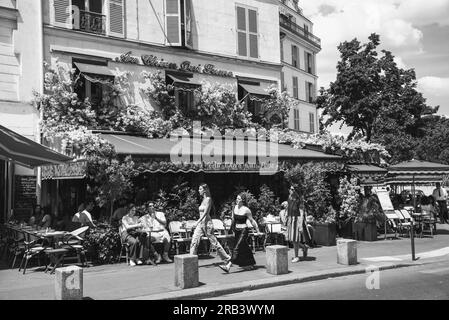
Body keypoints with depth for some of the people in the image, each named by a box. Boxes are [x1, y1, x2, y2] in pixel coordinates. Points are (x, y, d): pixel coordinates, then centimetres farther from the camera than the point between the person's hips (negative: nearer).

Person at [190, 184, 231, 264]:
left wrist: (197, 222, -25)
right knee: (194, 242, -2)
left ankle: (227, 258, 11)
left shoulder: (208, 199, -11)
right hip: (200, 224, 8)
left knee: (214, 242, -1)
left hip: (207, 223, -8)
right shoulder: (203, 199, 14)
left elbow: (205, 212, -19)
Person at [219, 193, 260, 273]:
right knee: (244, 249, 15)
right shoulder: (235, 207, 5)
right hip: (237, 230, 7)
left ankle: (228, 266, -19)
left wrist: (258, 231, 0)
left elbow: (252, 221, -5)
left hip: (243, 231, -7)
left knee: (237, 248, -13)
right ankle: (250, 264, 31)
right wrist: (233, 230, 20)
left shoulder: (246, 210, -12)